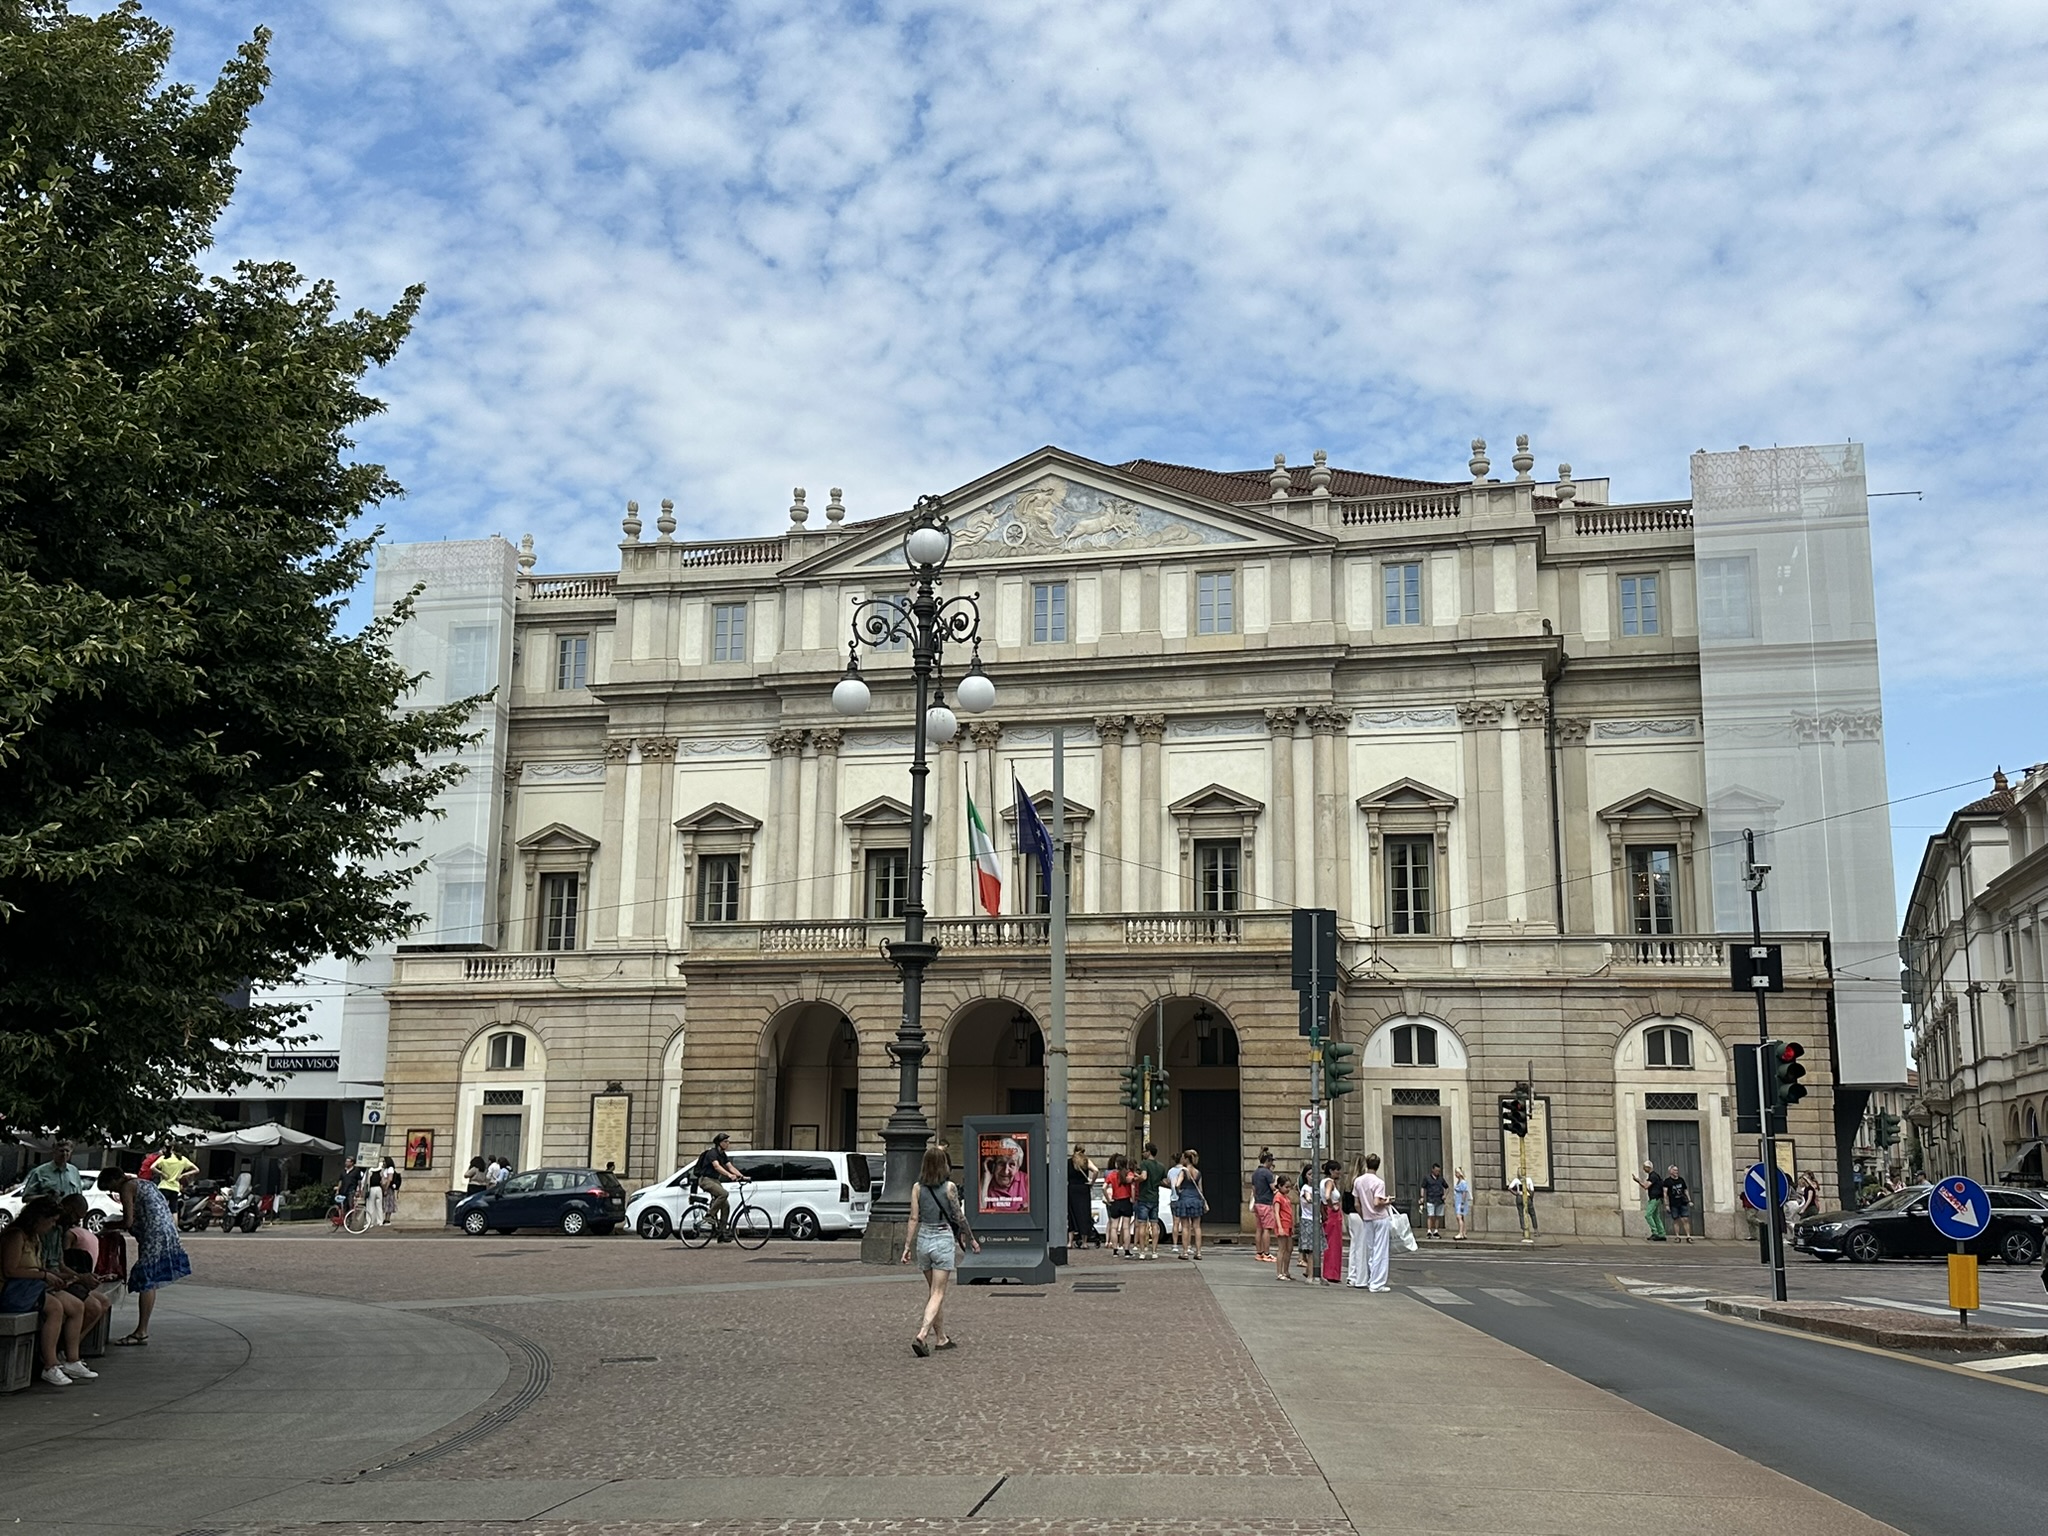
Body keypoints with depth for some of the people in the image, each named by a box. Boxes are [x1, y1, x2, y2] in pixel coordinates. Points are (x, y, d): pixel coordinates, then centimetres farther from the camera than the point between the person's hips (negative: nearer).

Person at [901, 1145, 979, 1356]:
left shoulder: (918, 1187, 0)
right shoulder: (949, 1187, -10)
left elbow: (914, 1218, -1)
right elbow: (959, 1217, -4)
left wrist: (907, 1246, 4)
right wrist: (971, 1239, 9)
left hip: (923, 1239, 4)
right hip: (943, 1239, -4)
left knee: (933, 1291, 17)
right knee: (937, 1293, -2)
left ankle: (941, 1338, 25)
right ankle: (922, 1336, -19)